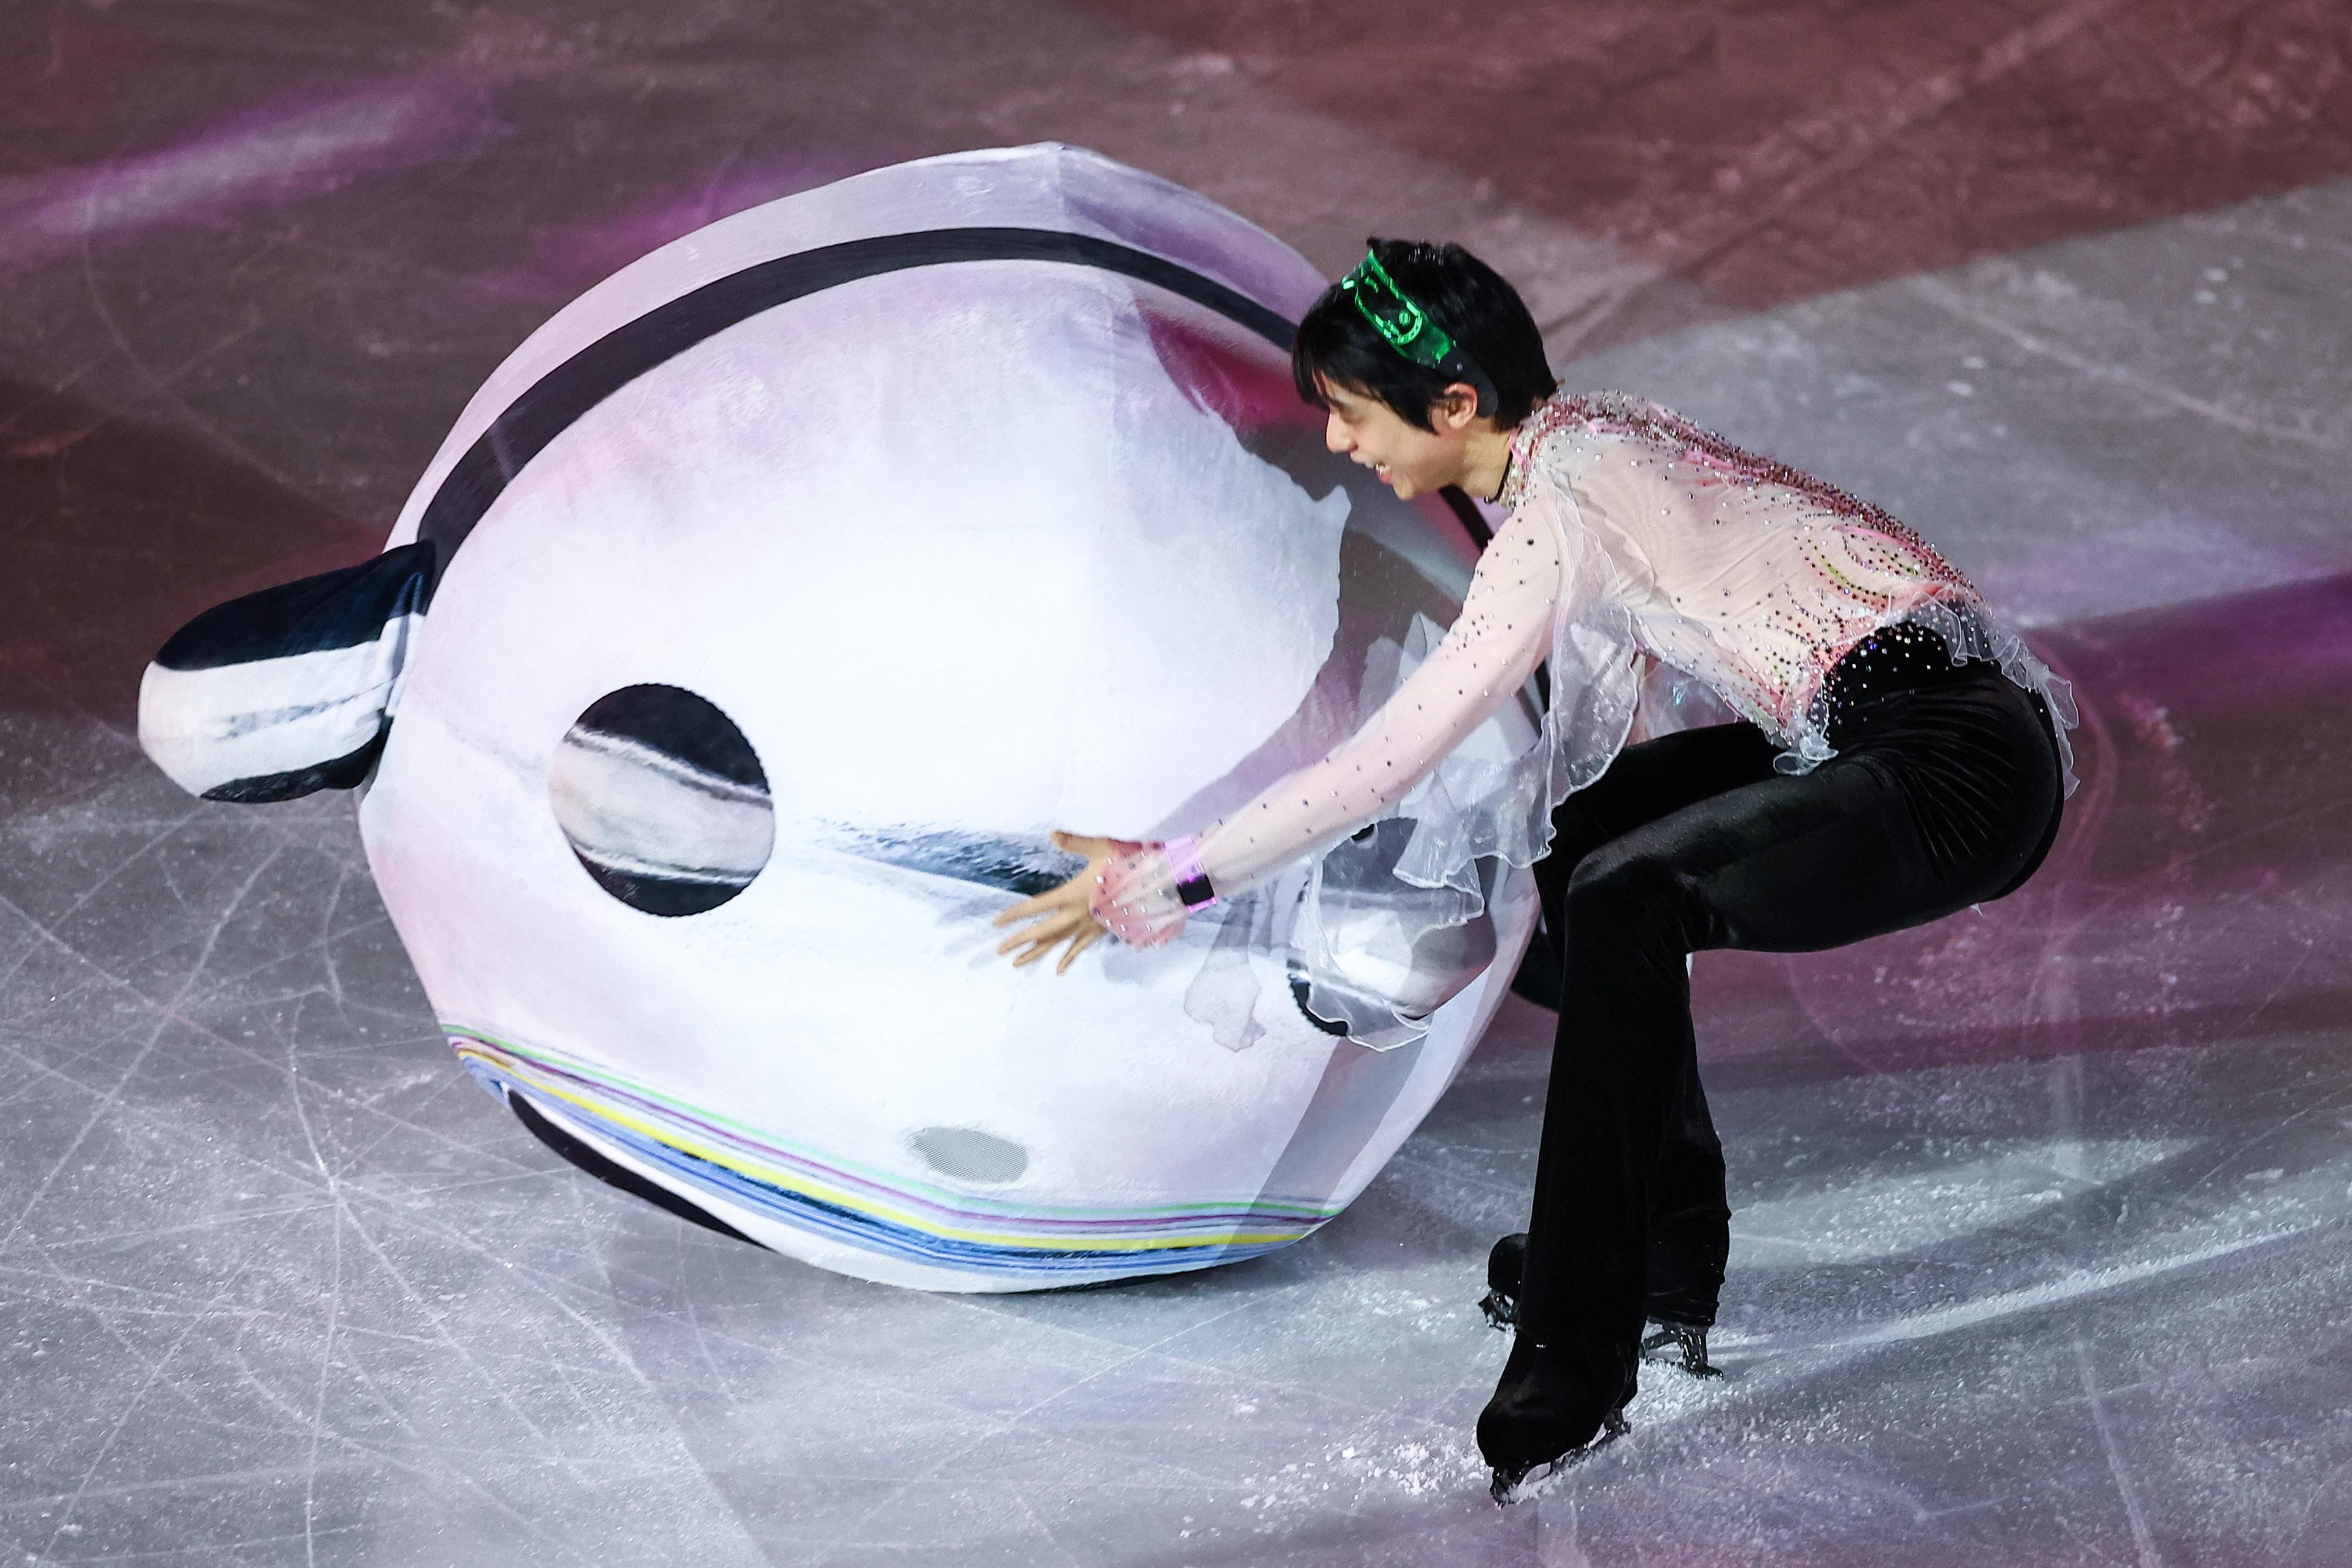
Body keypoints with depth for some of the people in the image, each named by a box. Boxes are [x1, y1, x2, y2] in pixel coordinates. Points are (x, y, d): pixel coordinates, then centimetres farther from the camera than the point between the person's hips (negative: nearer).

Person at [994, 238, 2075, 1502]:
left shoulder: (1560, 510, -18)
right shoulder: (1585, 440, 11)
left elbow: (1388, 761, -19)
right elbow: (1586, 740, 21)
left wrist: (1164, 883, -14)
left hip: (1964, 771, -11)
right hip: (1874, 727, 11)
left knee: (1627, 899, -30)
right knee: (1586, 830, 22)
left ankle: (1574, 1374, -27)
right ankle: (1665, 1270, 27)